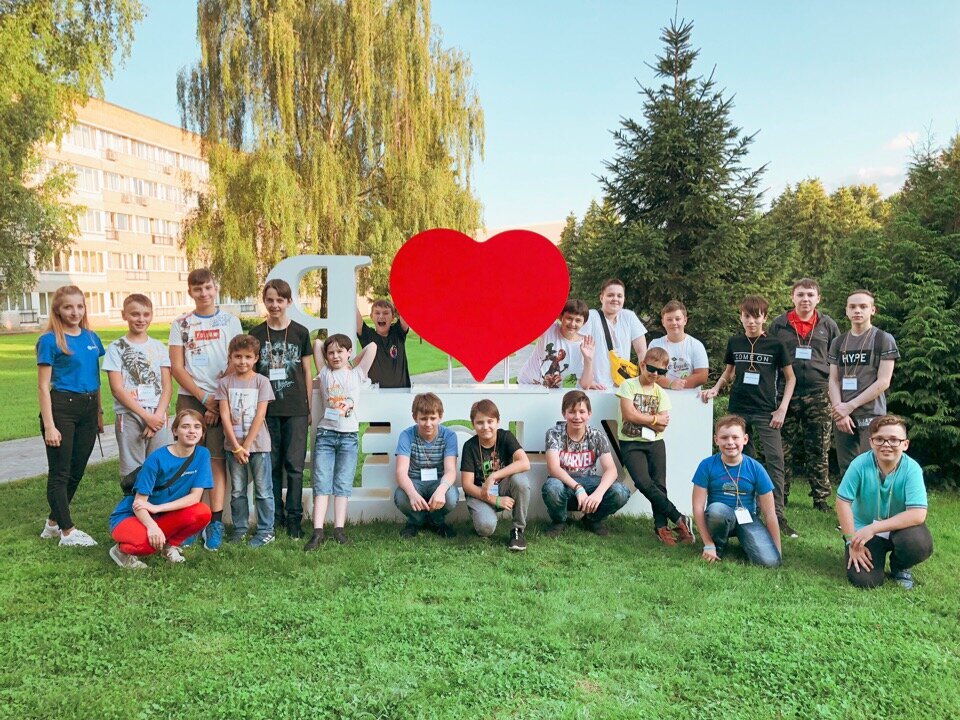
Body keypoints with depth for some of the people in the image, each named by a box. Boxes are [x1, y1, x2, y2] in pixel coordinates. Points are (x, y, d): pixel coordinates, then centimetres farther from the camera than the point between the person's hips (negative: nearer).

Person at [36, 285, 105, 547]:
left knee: (77, 471, 13)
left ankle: (53, 523, 29)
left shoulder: (91, 337, 8)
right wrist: (49, 425, -14)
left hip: (88, 407, 6)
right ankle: (68, 532, 11)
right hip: (62, 407, -6)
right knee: (60, 472, 3)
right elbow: (43, 386, -9)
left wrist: (99, 412, 15)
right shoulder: (50, 340, -8)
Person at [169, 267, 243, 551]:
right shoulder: (181, 324, 9)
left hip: (222, 399, -1)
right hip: (189, 399, 1)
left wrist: (220, 400, -7)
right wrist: (204, 397, -6)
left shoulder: (229, 321, 7)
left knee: (217, 460, -2)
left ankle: (215, 522, 1)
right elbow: (176, 367, 3)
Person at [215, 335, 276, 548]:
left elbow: (260, 415, -8)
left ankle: (266, 530, 12)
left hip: (258, 443, -2)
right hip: (233, 444, 2)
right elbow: (225, 416, -3)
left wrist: (246, 445, -11)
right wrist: (236, 446, -10)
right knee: (237, 491, 11)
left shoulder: (261, 381, -2)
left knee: (263, 490, 3)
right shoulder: (225, 383, 3)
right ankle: (240, 528, 23)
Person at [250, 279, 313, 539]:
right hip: (267, 409, 1)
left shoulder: (300, 332, 3)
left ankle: (294, 519, 10)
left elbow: (307, 373, 6)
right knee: (271, 465, 7)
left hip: (296, 410, -1)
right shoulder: (256, 334, 5)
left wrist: (309, 409, 4)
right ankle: (274, 516, 20)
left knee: (294, 465, 0)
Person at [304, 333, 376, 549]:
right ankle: (318, 530, -7)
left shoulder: (357, 374, 9)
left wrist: (352, 363, 14)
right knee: (321, 482, -4)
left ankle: (339, 528, 1)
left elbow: (372, 346, 4)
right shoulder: (325, 373, 11)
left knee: (343, 483, 1)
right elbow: (317, 344, 10)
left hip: (349, 434, 0)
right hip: (325, 432, 1)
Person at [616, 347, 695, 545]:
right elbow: (629, 414, -14)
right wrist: (654, 418, -5)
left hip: (655, 442, 4)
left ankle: (661, 527, 2)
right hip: (631, 443, -4)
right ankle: (679, 520, -11)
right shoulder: (629, 385, -2)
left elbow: (662, 426, -3)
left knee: (659, 484, -6)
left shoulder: (661, 393, 8)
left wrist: (640, 416, -11)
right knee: (645, 483, -18)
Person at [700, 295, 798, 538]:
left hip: (766, 412, -3)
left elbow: (790, 378, 4)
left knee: (775, 461, -10)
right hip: (739, 409, 3)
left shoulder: (775, 345, -2)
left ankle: (778, 515, -5)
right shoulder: (734, 343, 6)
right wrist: (716, 388, 1)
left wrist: (782, 409, -4)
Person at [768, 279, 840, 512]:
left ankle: (821, 498, 13)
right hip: (787, 394, 0)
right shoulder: (778, 325, 7)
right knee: (785, 449, 4)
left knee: (819, 450, 3)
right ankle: (780, 496, 13)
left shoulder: (828, 325, 9)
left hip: (819, 395, 0)